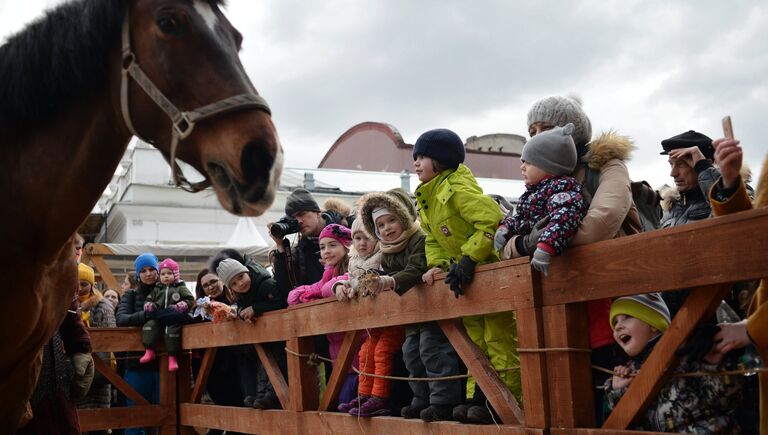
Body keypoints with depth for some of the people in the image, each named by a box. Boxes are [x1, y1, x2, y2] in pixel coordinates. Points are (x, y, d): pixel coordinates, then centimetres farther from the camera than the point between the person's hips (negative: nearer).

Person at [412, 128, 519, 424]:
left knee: (500, 342, -6)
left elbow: (492, 221, -30)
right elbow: (433, 238, 16)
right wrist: (437, 263, -1)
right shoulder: (426, 198, 9)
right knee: (475, 342, 14)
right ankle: (477, 399, 21)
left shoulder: (458, 189, -22)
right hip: (466, 277, 10)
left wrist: (468, 258, -28)